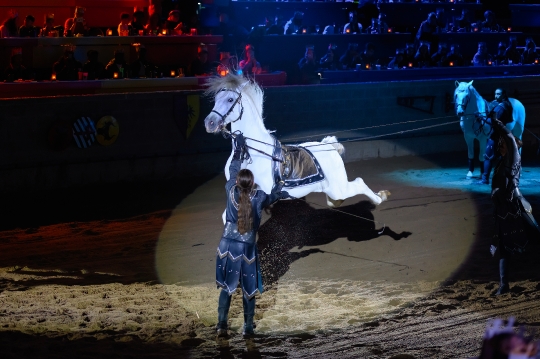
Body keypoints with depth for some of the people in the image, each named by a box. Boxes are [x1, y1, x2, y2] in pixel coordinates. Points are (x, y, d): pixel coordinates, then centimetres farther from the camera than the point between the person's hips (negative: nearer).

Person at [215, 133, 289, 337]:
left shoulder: (231, 191, -6)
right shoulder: (258, 197, -7)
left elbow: (232, 170, 14)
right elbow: (271, 198, 19)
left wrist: (238, 149, 29)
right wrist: (277, 193, 44)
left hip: (228, 246, 1)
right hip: (247, 248, -1)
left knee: (226, 287, 9)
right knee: (249, 289, 9)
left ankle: (222, 324, 1)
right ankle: (248, 327, 12)